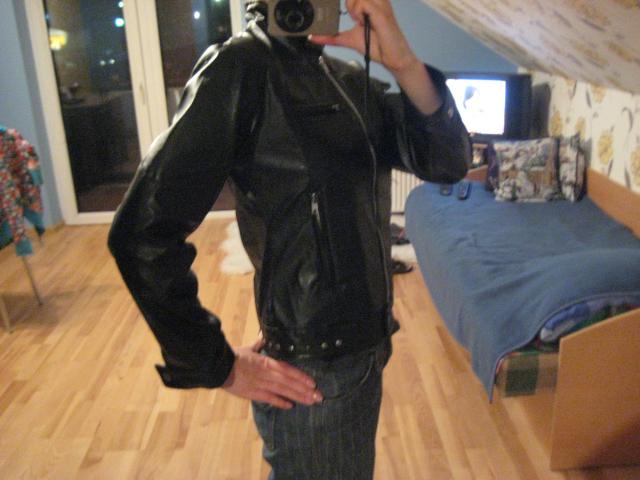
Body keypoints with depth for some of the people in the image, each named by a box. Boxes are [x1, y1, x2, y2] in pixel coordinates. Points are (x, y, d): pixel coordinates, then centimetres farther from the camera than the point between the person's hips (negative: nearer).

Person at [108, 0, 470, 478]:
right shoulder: (243, 65, -17)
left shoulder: (348, 77, 5)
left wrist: (404, 62, -20)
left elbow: (449, 162, -3)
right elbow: (144, 234, -22)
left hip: (365, 353, 7)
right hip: (312, 379, -7)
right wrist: (220, 367, -14)